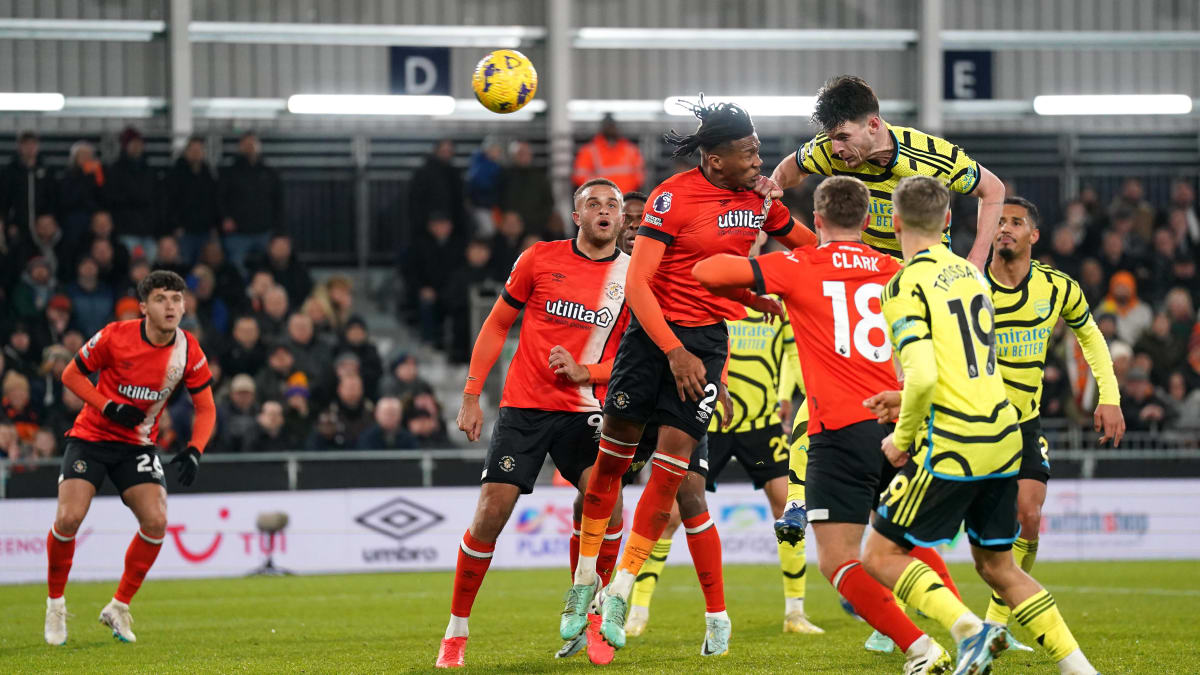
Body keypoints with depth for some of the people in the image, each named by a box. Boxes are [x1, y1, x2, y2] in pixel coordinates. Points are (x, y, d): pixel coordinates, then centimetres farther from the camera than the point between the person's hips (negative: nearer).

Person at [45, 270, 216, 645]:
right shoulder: (115, 337, -16)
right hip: (91, 436, -3)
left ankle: (119, 608, 3)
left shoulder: (189, 352, -8)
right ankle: (55, 604, 5)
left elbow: (206, 408, 0)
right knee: (69, 518, -19)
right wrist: (109, 407, -19)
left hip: (137, 445, 3)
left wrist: (194, 452, -17)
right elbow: (71, 375, -5)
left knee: (156, 521, -16)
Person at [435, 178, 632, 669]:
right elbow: (497, 325, 8)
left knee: (607, 506, -20)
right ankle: (456, 631, 7)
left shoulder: (632, 276, 3)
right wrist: (471, 395, 3)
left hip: (583, 414, 1)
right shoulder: (540, 259, 1)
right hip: (523, 407, -1)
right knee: (491, 513, -9)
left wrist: (585, 372, -11)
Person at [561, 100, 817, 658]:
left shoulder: (758, 198, 1)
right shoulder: (672, 198, -14)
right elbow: (637, 281, -17)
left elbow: (810, 246, 20)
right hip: (653, 329, -3)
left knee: (672, 462, -7)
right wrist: (674, 351, -22)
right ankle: (584, 581, 17)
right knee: (614, 451, 2)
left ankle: (620, 591, -1)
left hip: (710, 335, 3)